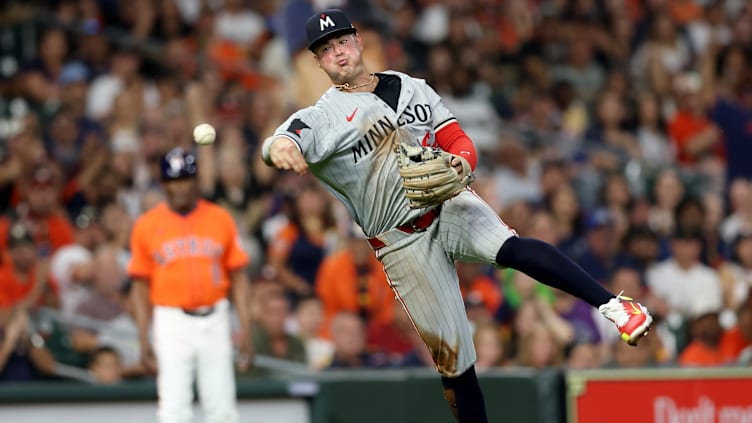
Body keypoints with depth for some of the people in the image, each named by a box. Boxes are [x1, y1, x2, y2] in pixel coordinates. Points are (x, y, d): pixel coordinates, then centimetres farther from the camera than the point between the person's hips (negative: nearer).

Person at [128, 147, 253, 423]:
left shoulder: (220, 219, 6)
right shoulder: (147, 225, 3)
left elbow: (238, 277, 7)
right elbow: (140, 286, 5)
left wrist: (245, 328, -1)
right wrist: (143, 340, -1)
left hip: (214, 320, 1)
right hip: (171, 322, -1)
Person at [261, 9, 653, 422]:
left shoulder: (410, 88, 12)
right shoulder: (321, 118, 1)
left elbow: (458, 141, 9)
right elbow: (281, 144, -19)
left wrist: (459, 161, -17)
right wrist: (280, 146, -46)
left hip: (447, 203, 1)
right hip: (401, 243, -1)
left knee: (509, 247, -31)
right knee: (451, 357, -4)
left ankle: (614, 304, -38)